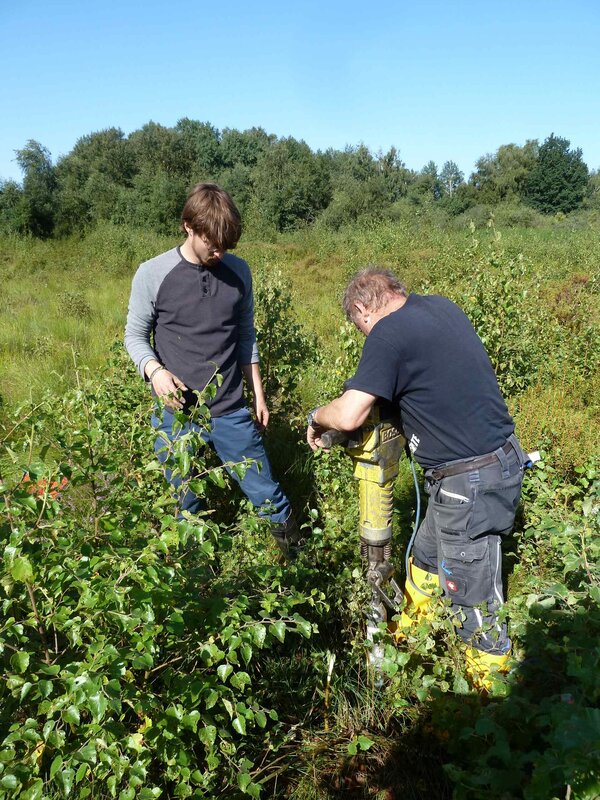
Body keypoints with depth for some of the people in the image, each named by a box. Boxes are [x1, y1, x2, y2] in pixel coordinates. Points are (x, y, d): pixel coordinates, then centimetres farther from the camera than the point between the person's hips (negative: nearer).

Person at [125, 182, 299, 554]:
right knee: (190, 508, 12)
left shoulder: (239, 271, 2)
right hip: (177, 415, -1)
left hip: (232, 412, 2)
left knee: (269, 496, 9)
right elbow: (136, 335, 2)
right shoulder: (152, 275, -6)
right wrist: (154, 370, -18)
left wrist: (258, 393, 11)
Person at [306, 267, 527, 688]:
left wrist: (315, 417, -3)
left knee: (472, 601, 7)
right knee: (427, 556, 27)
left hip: (470, 482, -10)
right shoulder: (442, 305, 8)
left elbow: (349, 415, -24)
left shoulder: (389, 332, -17)